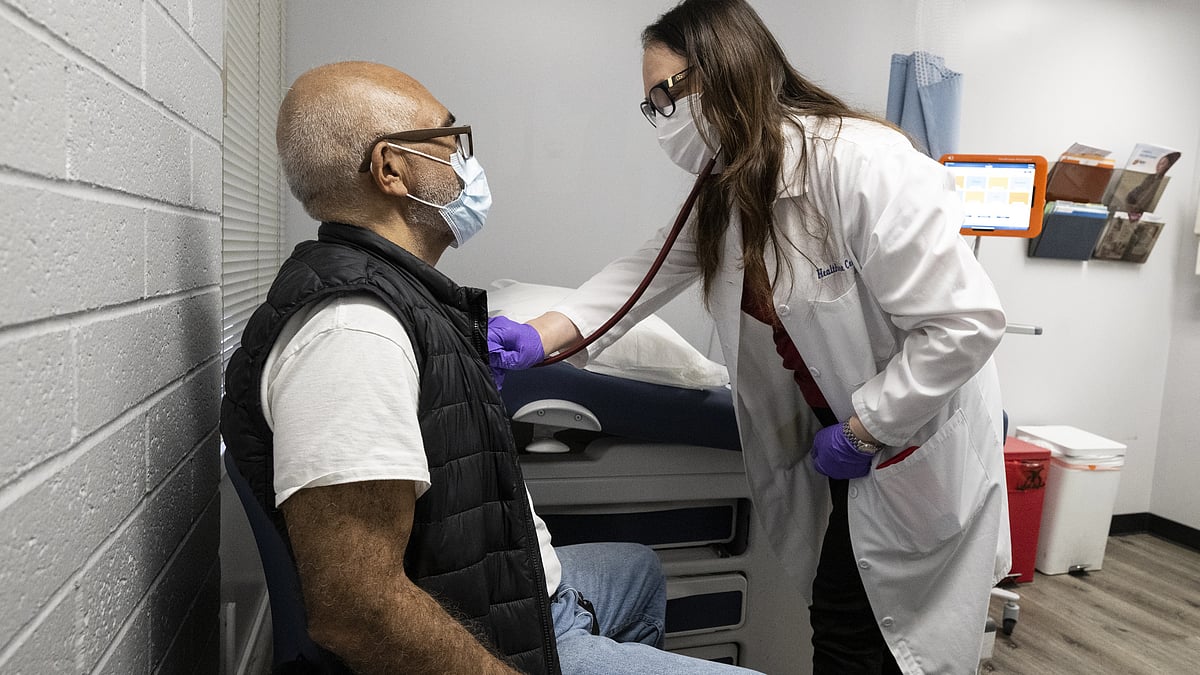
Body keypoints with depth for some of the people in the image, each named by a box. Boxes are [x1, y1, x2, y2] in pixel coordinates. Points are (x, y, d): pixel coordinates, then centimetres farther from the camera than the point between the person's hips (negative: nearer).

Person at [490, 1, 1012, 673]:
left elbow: (968, 322, -26)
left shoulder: (865, 164, -27)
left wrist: (861, 432, -20)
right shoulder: (728, 187, 1)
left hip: (919, 451, -7)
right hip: (844, 441, 7)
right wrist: (539, 336, -16)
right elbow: (650, 268, -2)